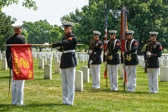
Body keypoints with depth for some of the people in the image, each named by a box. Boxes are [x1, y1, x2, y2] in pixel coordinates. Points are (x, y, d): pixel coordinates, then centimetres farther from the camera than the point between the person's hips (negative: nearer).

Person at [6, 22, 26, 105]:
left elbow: (7, 53, 12)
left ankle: (14, 101, 13)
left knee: (14, 83, 11)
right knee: (20, 84, -4)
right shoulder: (22, 38, -10)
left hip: (12, 64, 6)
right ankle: (19, 102, -4)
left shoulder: (9, 40, 8)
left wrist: (9, 64, 19)